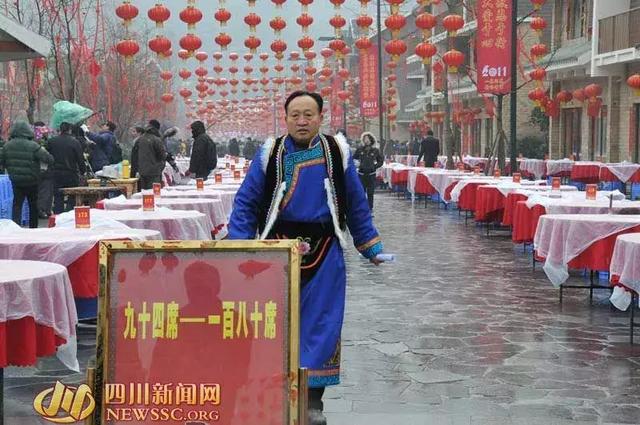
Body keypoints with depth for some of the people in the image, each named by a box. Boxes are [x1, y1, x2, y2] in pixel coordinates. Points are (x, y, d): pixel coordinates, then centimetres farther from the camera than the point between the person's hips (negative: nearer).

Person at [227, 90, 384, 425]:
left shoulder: (337, 153, 3)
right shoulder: (270, 153, 0)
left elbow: (356, 204, 11)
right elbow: (246, 203, 3)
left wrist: (370, 246, 13)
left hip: (324, 253, 1)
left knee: (320, 325, 2)